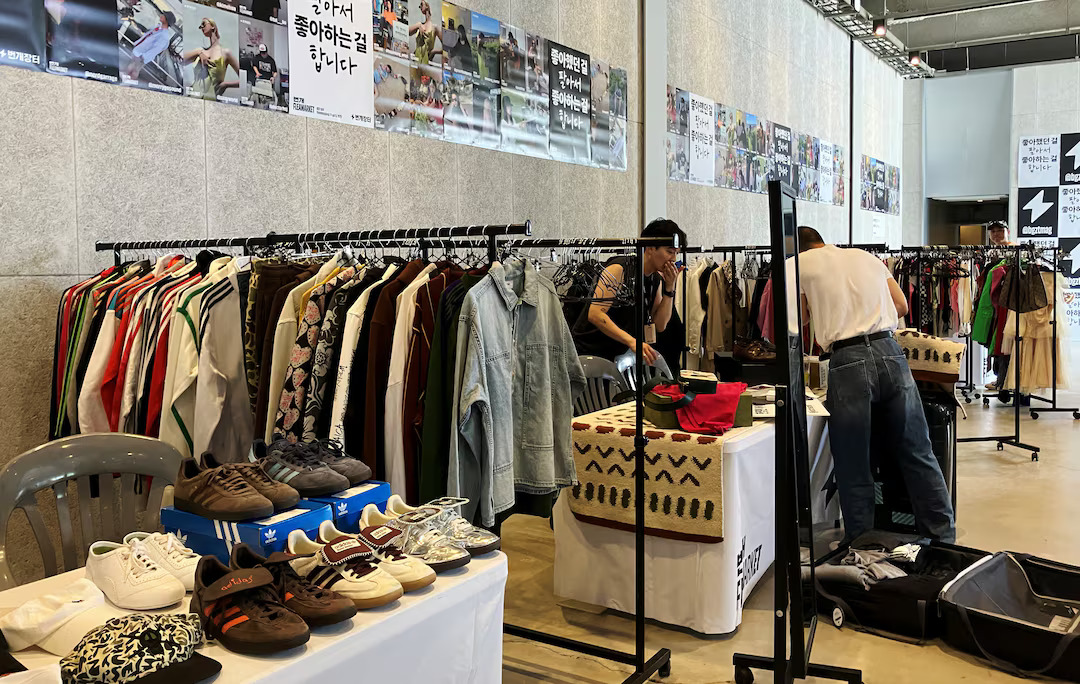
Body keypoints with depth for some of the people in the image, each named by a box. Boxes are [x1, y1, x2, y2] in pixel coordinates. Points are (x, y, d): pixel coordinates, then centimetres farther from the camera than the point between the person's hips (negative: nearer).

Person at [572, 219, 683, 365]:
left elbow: (660, 325, 5)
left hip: (619, 355, 8)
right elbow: (595, 314, -25)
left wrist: (670, 287, -5)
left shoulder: (656, 280, 8)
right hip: (587, 351, -7)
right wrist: (632, 342, -32)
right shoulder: (620, 269, -16)